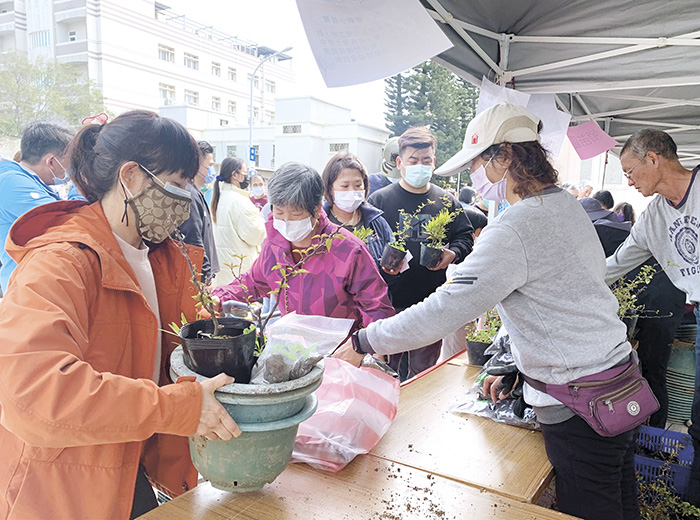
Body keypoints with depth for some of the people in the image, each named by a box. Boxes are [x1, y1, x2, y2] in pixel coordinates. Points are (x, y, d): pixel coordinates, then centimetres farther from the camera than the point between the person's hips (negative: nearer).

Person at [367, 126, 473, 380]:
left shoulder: (447, 202, 8)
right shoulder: (379, 200, 0)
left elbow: (465, 237, 14)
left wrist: (453, 253, -7)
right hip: (391, 302, -2)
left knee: (424, 371, 15)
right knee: (388, 368, 9)